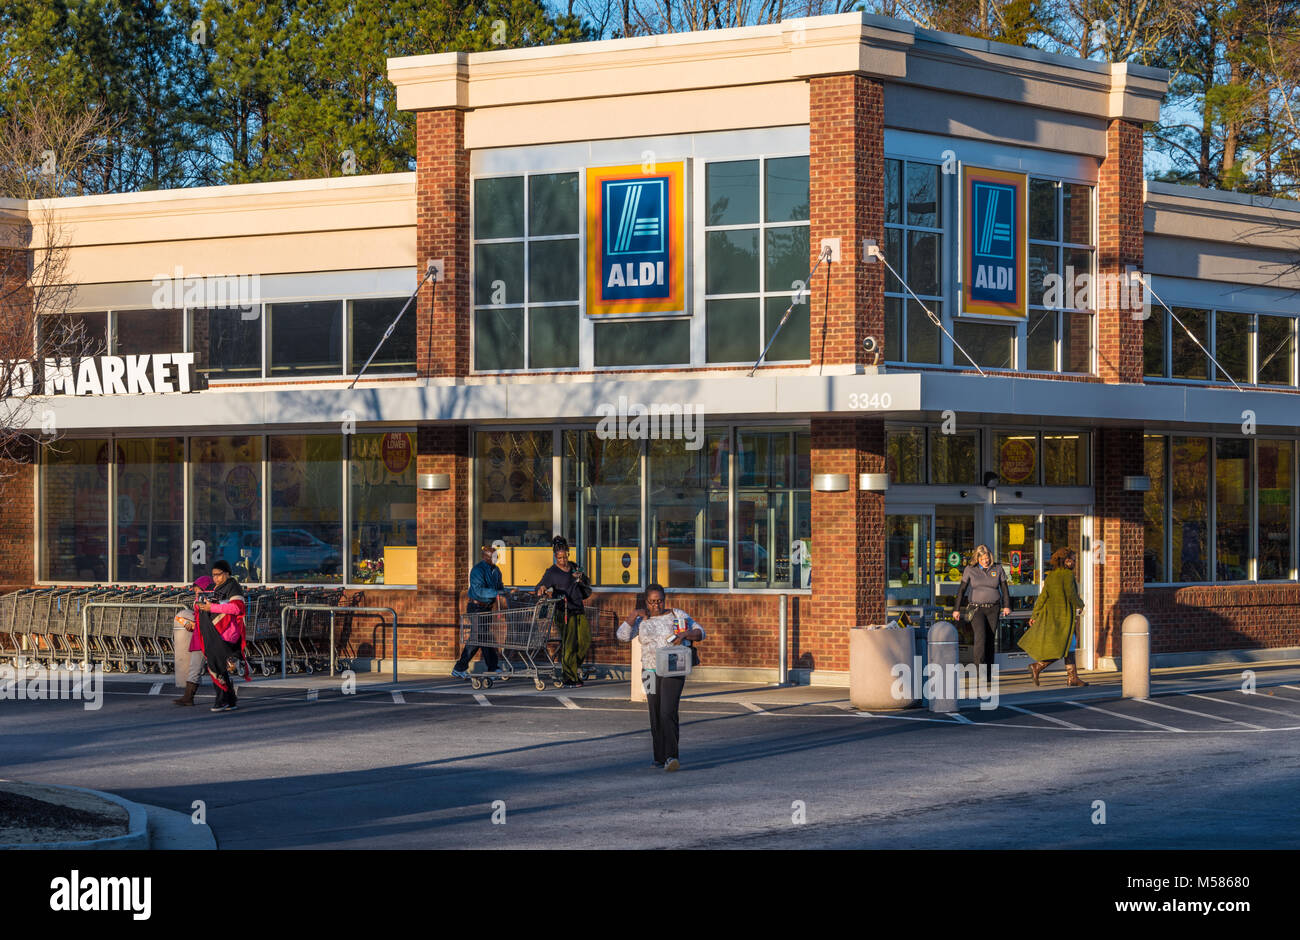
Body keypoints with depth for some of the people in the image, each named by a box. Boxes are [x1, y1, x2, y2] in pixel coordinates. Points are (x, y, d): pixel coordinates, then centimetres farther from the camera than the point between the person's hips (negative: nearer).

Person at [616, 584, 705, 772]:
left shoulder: (676, 615, 4)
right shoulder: (641, 620, 9)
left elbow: (700, 633, 2)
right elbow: (623, 636, -5)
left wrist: (685, 634, -18)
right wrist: (633, 616, -15)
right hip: (651, 672, 4)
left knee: (668, 713, -18)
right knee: (656, 716, 9)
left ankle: (671, 757, -24)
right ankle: (660, 756, 21)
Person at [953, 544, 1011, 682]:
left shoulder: (997, 569, 5)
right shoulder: (970, 570, 1)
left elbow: (1004, 588, 12)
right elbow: (962, 589, 4)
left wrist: (1006, 606, 4)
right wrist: (957, 609, 2)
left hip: (992, 609, 2)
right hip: (976, 609, -2)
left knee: (990, 639, 2)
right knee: (981, 635, -21)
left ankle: (988, 673, 9)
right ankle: (980, 667, -28)